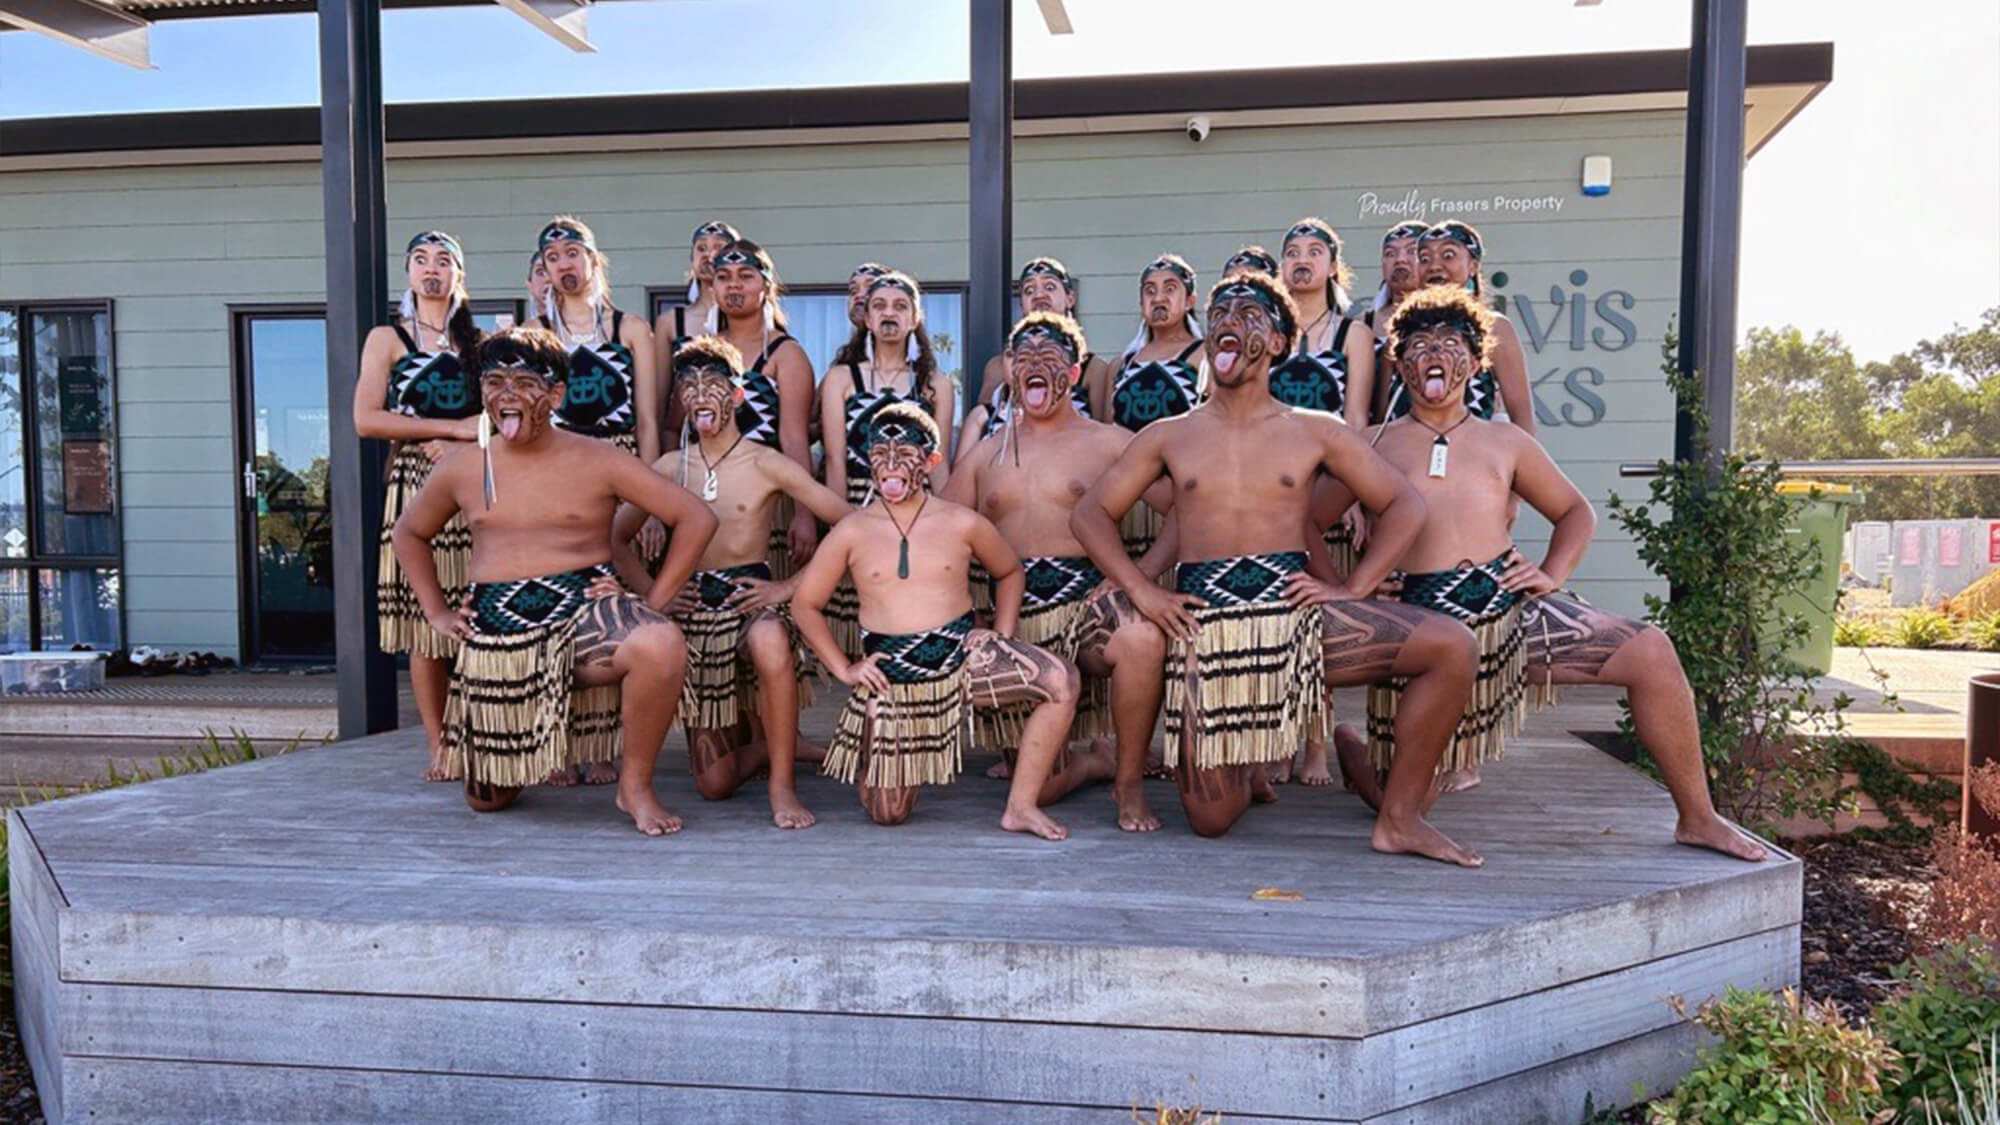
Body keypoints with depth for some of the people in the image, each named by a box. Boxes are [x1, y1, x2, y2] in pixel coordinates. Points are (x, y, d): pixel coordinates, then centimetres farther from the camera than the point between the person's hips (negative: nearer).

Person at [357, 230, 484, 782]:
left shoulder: (480, 342, 18)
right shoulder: (387, 338, 10)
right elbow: (366, 420, -2)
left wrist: (461, 443, -8)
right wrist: (455, 427, -5)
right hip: (416, 486, -2)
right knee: (424, 615, -5)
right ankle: (439, 747, 1)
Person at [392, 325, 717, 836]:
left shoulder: (596, 462, -3)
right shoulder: (461, 470, 7)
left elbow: (696, 518, -4)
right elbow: (409, 533, 26)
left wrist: (652, 603, -8)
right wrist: (436, 611, 14)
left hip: (585, 612, -3)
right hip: (496, 630, 3)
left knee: (662, 645, -38)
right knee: (488, 799, 8)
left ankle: (635, 785, -15)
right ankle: (519, 753, 47)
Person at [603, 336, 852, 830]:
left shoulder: (767, 465, -4)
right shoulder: (670, 467, 6)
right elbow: (617, 538, 14)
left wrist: (791, 588, -15)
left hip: (750, 602, -3)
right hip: (692, 611, 4)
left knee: (770, 644, -44)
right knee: (714, 783, 2)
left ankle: (782, 785, -24)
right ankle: (781, 744, 37)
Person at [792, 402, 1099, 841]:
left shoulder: (962, 523, -1)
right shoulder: (851, 533, -3)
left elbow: (1009, 572, 16)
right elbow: (805, 604, 5)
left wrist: (1003, 636, 3)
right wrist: (843, 669, -2)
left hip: (961, 655, 1)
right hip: (891, 674, 0)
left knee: (1060, 680, -26)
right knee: (887, 814, 3)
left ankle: (1023, 804, -14)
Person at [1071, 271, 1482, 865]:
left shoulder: (1315, 432, 10)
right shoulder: (1168, 437, 11)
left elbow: (1404, 506, 11)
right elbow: (1089, 513, 12)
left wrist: (1353, 590, -2)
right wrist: (1142, 592, -3)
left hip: (1293, 610, 1)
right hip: (1203, 621, 0)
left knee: (1452, 645, -21)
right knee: (1210, 819, -6)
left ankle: (1399, 819, -7)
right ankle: (1241, 766, 33)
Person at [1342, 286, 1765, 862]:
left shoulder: (1505, 442, 15)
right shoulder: (1374, 445, 6)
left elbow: (1575, 512, 25)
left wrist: (1553, 574, 8)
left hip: (1513, 605, 3)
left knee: (1650, 651, -16)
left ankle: (1698, 819, 0)